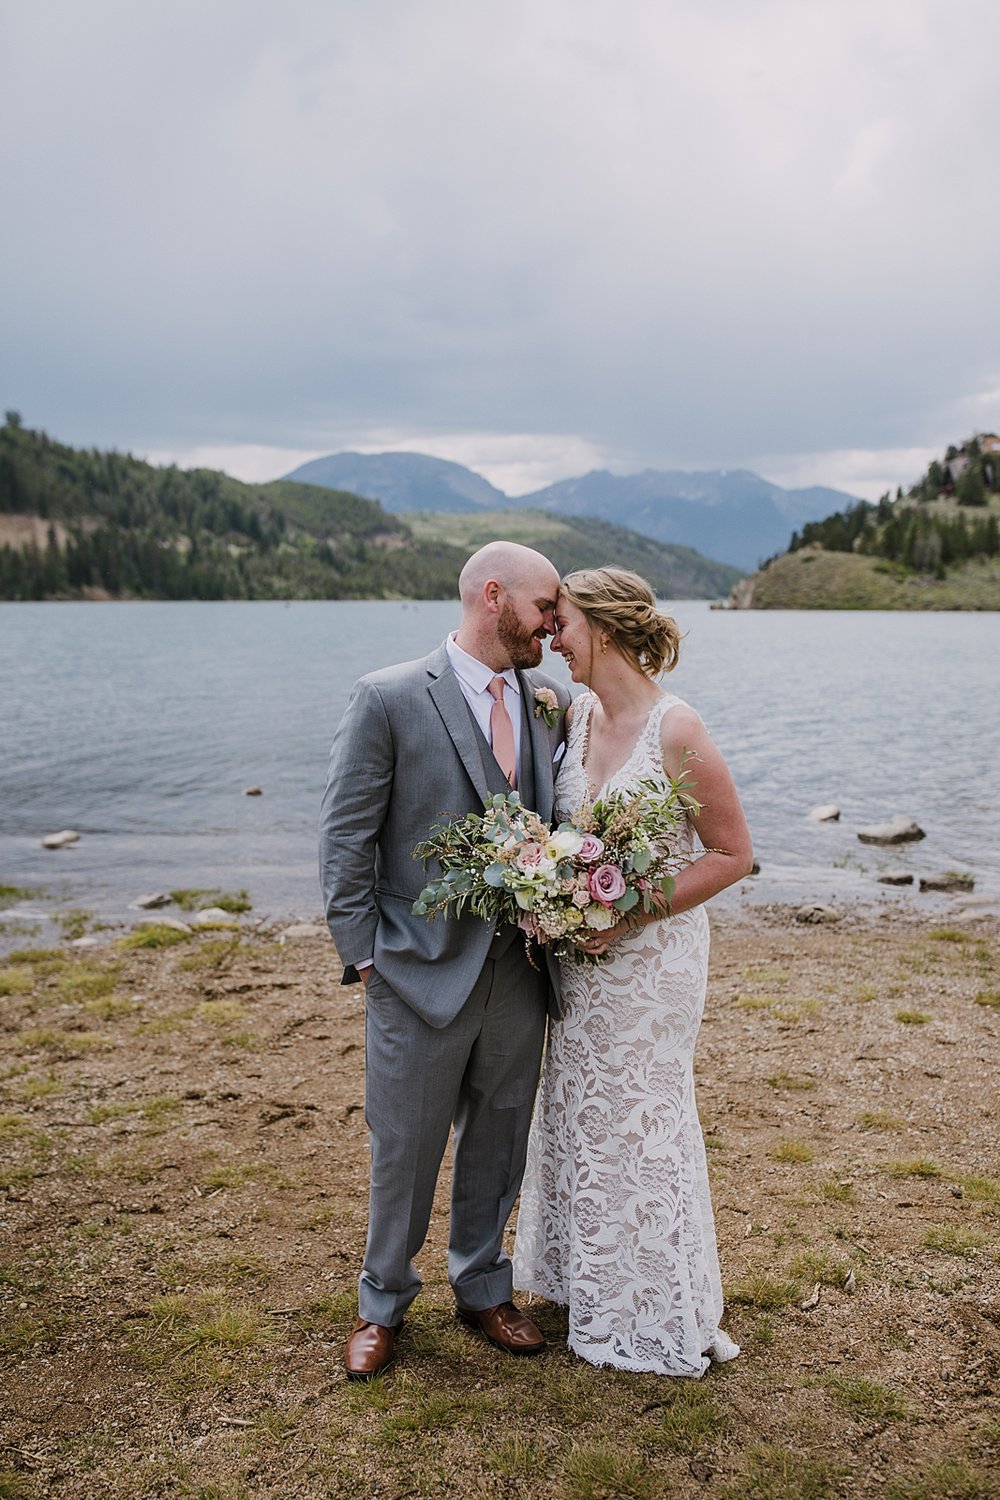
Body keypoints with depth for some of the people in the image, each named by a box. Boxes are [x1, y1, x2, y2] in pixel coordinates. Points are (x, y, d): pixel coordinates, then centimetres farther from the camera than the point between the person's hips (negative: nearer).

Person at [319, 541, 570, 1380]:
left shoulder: (548, 705, 5)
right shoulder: (389, 699, -10)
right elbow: (345, 839, -8)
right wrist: (363, 955, -9)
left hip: (520, 972, 5)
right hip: (422, 970, -4)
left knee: (498, 1142, 19)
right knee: (406, 1147, 11)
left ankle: (483, 1287, 41)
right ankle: (384, 1304, 35)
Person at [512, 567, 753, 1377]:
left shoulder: (676, 729, -20)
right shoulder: (574, 717, 1)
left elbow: (733, 853, -15)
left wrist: (631, 916, -20)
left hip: (651, 957, -7)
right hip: (579, 955, 7)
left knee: (638, 1125, 7)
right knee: (578, 1116, 18)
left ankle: (659, 1317, 30)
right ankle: (593, 1279, 41)